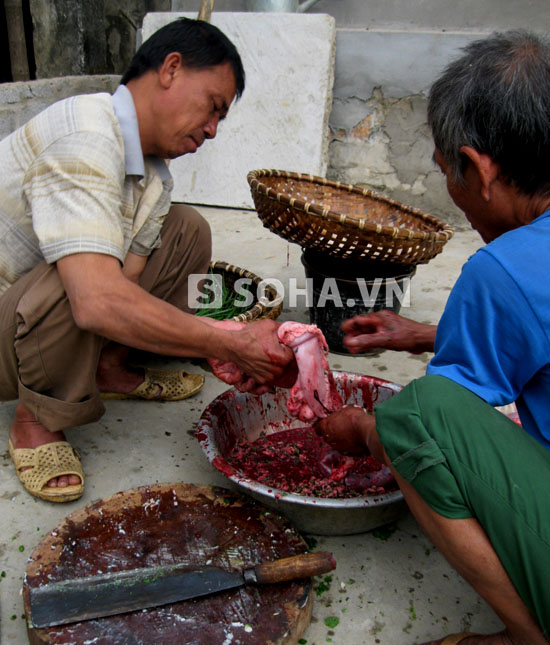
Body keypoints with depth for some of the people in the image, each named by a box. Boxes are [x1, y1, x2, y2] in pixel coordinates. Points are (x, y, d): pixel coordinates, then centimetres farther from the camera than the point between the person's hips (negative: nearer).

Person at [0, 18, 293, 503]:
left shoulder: (155, 177, 1)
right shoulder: (85, 139, -29)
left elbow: (128, 281, -6)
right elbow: (99, 302, -41)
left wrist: (224, 350, -17)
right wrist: (231, 343, -34)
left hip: (49, 316, 8)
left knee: (186, 231, 2)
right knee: (73, 285, -41)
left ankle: (109, 369, 10)